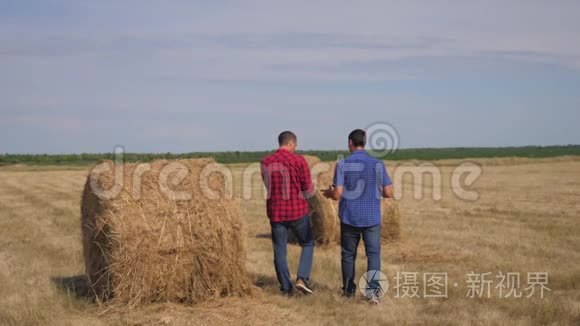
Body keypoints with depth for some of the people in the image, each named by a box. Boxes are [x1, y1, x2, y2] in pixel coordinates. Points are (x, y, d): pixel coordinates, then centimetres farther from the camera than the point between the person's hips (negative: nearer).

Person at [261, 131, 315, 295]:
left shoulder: (265, 162, 2)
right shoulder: (299, 160, -10)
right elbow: (309, 190, -7)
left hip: (275, 212, 3)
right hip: (297, 211, -3)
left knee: (279, 250, 11)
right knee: (308, 244, 15)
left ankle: (285, 287, 15)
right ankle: (302, 279, 0)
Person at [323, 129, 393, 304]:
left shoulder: (342, 164, -7)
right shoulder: (377, 164, -3)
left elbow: (337, 195, -10)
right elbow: (389, 193, -2)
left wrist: (329, 193, 13)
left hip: (349, 218, 0)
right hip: (371, 218, 0)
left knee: (348, 254, 15)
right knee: (373, 254, 2)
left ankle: (349, 290, 27)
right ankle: (373, 290, -14)